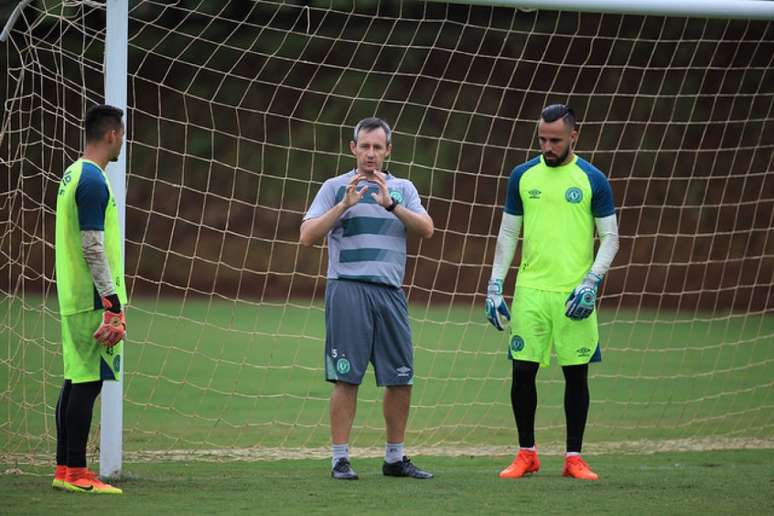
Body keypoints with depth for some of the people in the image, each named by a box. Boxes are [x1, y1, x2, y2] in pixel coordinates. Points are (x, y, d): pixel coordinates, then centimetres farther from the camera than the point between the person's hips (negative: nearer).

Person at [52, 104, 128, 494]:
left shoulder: (74, 174, 16)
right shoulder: (93, 180, -15)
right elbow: (93, 247, -19)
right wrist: (113, 305, -19)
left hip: (74, 299, 10)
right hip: (94, 301, -10)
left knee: (75, 381, 11)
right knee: (88, 382, -7)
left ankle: (65, 469, 14)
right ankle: (75, 473, -7)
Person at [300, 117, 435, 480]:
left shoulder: (403, 189, 15)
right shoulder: (336, 187, 6)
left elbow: (426, 229, 0)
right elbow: (307, 236, -2)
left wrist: (391, 204, -13)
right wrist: (345, 205, -12)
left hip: (390, 290, 4)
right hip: (348, 287, -4)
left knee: (401, 378, 4)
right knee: (346, 378, -7)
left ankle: (395, 458, 15)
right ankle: (340, 459, -2)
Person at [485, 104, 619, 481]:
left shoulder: (592, 180, 1)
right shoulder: (523, 176, 7)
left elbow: (610, 238, 2)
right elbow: (507, 234, 12)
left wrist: (591, 282, -11)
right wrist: (495, 286, 5)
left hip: (574, 294, -2)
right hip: (530, 291, 2)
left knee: (576, 375, 2)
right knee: (522, 371, -1)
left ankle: (574, 458, 11)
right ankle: (526, 454, 12)